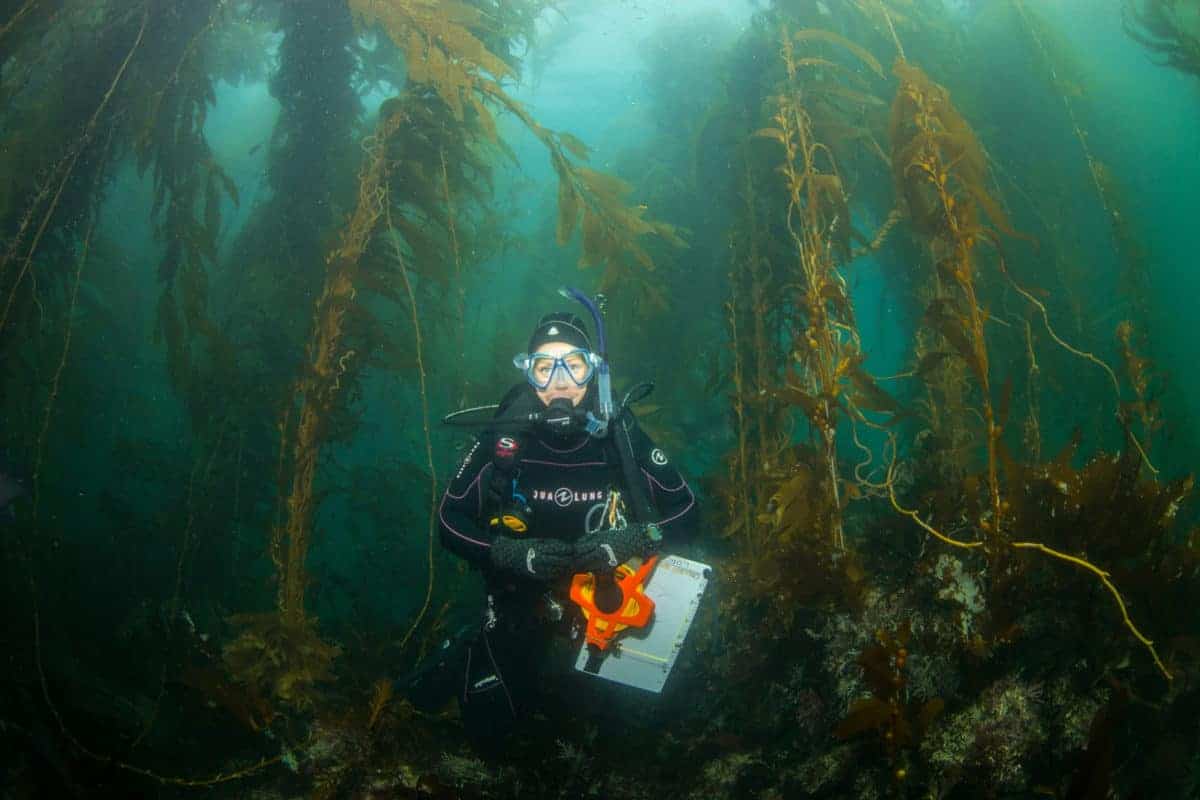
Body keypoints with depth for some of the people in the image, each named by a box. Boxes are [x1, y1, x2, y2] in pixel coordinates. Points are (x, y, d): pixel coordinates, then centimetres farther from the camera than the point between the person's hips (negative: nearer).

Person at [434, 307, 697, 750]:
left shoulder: (622, 437, -14)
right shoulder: (504, 441, -15)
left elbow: (685, 510, -7)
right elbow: (450, 521, -9)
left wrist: (632, 541, -25)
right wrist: (513, 555, -25)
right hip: (521, 602, -1)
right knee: (489, 726, -2)